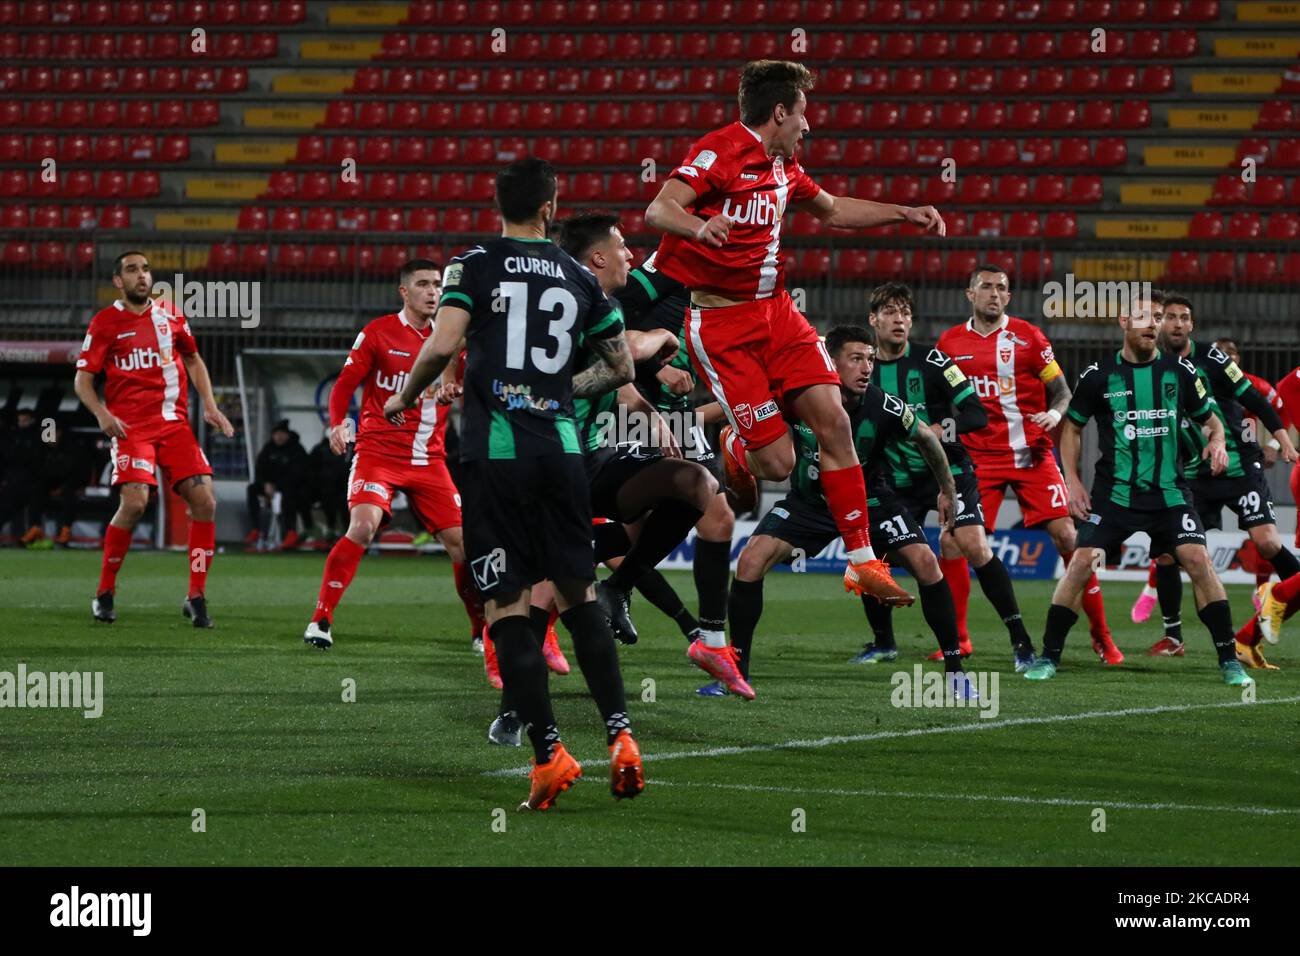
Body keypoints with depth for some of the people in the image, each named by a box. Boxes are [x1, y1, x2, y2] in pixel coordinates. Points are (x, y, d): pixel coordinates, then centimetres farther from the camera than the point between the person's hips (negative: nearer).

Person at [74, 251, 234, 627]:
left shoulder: (170, 315, 12)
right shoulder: (105, 322, 1)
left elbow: (193, 360, 26)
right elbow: (82, 380, 2)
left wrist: (210, 407, 15)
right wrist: (102, 414, -15)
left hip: (174, 422, 4)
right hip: (131, 425, -4)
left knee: (204, 501, -9)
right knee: (134, 501, -21)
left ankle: (196, 597, 1)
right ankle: (104, 593, -3)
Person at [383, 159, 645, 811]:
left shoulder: (474, 266, 0)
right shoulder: (579, 278, 11)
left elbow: (442, 345, -13)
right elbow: (620, 366, 16)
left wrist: (405, 397, 4)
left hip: (495, 453, -3)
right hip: (561, 449, 3)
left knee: (507, 606, -1)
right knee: (580, 597, 13)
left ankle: (549, 753, -7)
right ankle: (620, 737, 3)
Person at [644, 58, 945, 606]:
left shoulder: (782, 165, 15)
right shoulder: (720, 152, -13)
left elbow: (831, 210, 34)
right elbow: (658, 210, -25)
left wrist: (903, 213, 29)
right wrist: (699, 226, -46)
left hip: (775, 310, 8)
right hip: (720, 323, -8)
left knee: (833, 421, -8)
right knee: (777, 463, -11)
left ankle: (862, 562, 0)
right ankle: (734, 448, 28)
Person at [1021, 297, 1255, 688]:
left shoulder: (1179, 371, 2)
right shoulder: (1099, 375, -1)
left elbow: (1209, 417, 13)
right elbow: (1073, 426, 10)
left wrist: (1217, 440, -9)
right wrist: (1072, 480, 1)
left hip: (1168, 491, 1)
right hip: (1114, 491, -1)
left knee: (1198, 560, -13)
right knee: (1082, 563, -12)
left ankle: (1229, 661, -4)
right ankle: (1048, 657, 0)